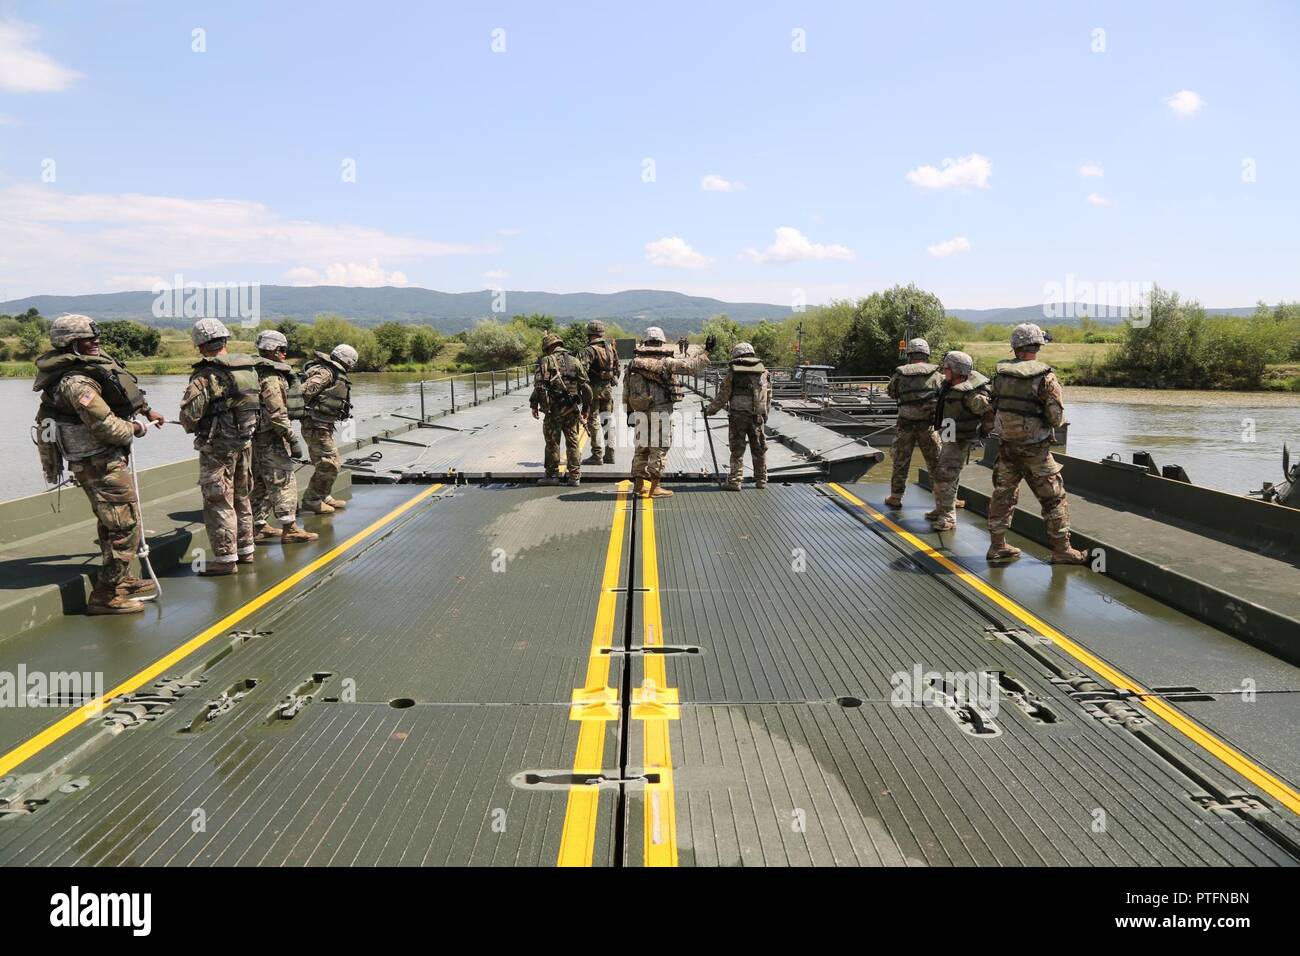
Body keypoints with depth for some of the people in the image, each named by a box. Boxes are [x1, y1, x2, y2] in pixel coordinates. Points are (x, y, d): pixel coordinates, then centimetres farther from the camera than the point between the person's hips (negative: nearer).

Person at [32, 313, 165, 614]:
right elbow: (107, 427, -27)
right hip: (101, 465, -11)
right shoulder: (77, 382, -24)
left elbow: (126, 390, 27)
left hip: (99, 461, 11)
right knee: (126, 528, -8)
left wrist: (147, 411, 34)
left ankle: (121, 579, 39)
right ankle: (105, 596, -2)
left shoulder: (93, 366, 7)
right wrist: (134, 429, -9)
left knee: (112, 524, 23)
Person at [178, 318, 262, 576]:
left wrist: (192, 428, 3)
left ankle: (225, 557, 3)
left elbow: (189, 413, -17)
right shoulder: (250, 369, 3)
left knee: (218, 502, 1)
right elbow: (258, 404, 11)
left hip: (217, 446, -7)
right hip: (245, 441, 7)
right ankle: (245, 549, 27)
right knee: (241, 497, 18)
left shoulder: (207, 375, -17)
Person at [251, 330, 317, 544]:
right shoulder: (272, 377, -17)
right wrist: (293, 439, -20)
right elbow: (277, 414, -23)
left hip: (257, 438, 10)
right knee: (284, 482, -5)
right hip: (271, 438, -10)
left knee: (261, 484, 15)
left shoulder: (257, 373, 15)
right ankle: (289, 528, -3)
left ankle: (259, 526, 21)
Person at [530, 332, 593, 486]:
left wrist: (534, 405, -3)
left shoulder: (545, 361, -2)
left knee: (552, 442, 6)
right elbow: (586, 387, 7)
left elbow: (538, 385, -10)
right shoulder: (574, 361, 8)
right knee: (572, 442, 8)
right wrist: (586, 408, 14)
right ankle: (575, 477, 9)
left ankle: (552, 475, 11)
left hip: (552, 409, -3)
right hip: (571, 409, 3)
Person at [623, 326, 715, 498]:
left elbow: (626, 390, 9)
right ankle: (654, 487, 1)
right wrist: (706, 351, -1)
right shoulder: (665, 362, -10)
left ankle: (638, 485, 19)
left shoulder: (634, 363, 6)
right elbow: (690, 365, -13)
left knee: (642, 447, 15)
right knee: (659, 449, 1)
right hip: (661, 412, -5)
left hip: (640, 412, 5)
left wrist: (629, 411, 16)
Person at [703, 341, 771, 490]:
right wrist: (764, 414, 20)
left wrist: (709, 410, 9)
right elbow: (768, 396, 10)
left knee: (737, 450, 3)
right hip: (757, 417, 3)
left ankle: (735, 482, 1)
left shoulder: (733, 371, -3)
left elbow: (722, 395, -2)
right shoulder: (763, 372, 7)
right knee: (759, 450, 13)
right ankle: (761, 481, 19)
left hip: (737, 416, -3)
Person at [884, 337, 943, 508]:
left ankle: (895, 497, 14)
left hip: (905, 424, 0)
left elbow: (891, 393, 11)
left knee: (901, 462, 10)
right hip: (928, 424, 0)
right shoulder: (935, 375, -3)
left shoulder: (900, 374, -3)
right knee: (936, 462, 10)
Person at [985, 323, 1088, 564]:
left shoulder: (1000, 374, -1)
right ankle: (1061, 550, 9)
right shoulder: (1045, 377, -13)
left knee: (1002, 494, 15)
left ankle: (997, 546, 20)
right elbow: (1056, 417, -12)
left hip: (1006, 446, 4)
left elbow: (993, 409, 7)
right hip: (1035, 448, -4)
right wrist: (1041, 416, 8)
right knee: (1053, 499, 6)